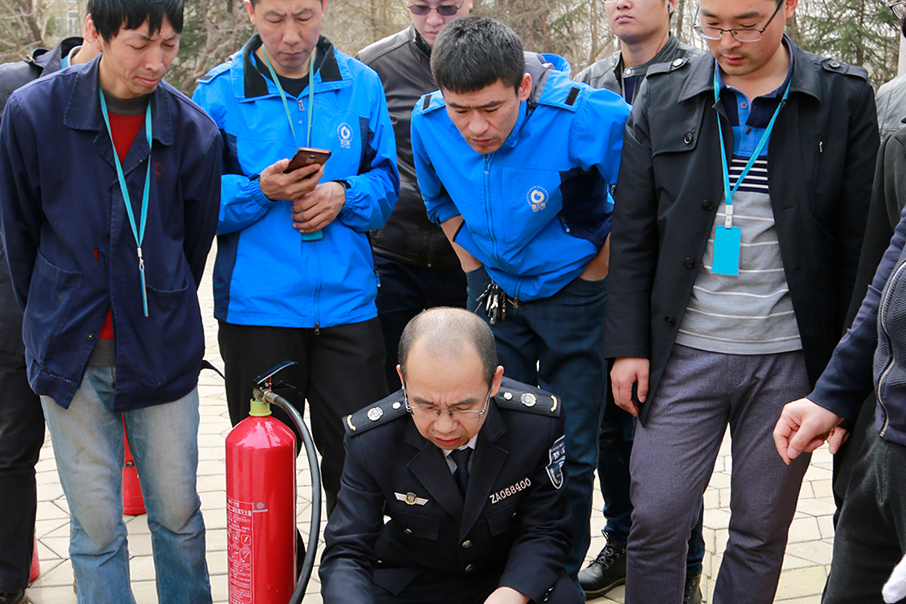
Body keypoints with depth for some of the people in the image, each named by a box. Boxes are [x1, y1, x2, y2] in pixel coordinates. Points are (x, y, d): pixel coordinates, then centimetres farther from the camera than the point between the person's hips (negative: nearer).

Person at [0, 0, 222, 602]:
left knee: (177, 513, 11)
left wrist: (161, 321, 12)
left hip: (161, 351, 1)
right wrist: (54, 322, 11)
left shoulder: (194, 131, -6)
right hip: (71, 354, 0)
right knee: (96, 526, 7)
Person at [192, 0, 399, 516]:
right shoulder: (218, 93, -1)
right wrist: (260, 190, -19)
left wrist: (344, 195, -11)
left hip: (347, 302, 1)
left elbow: (387, 182, 9)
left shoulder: (361, 84, 5)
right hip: (256, 306, -1)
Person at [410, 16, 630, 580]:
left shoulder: (581, 116, -28)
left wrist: (593, 276, -10)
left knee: (567, 449, 2)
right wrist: (475, 272, 7)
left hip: (573, 291, -3)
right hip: (495, 292, 4)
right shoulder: (429, 122, -13)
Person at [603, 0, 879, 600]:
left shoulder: (846, 98, -2)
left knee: (763, 531, 11)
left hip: (790, 357, 0)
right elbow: (633, 234, 5)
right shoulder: (663, 94, 2)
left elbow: (857, 241, 0)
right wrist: (628, 344, 0)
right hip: (684, 353, 1)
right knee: (655, 521, 3)